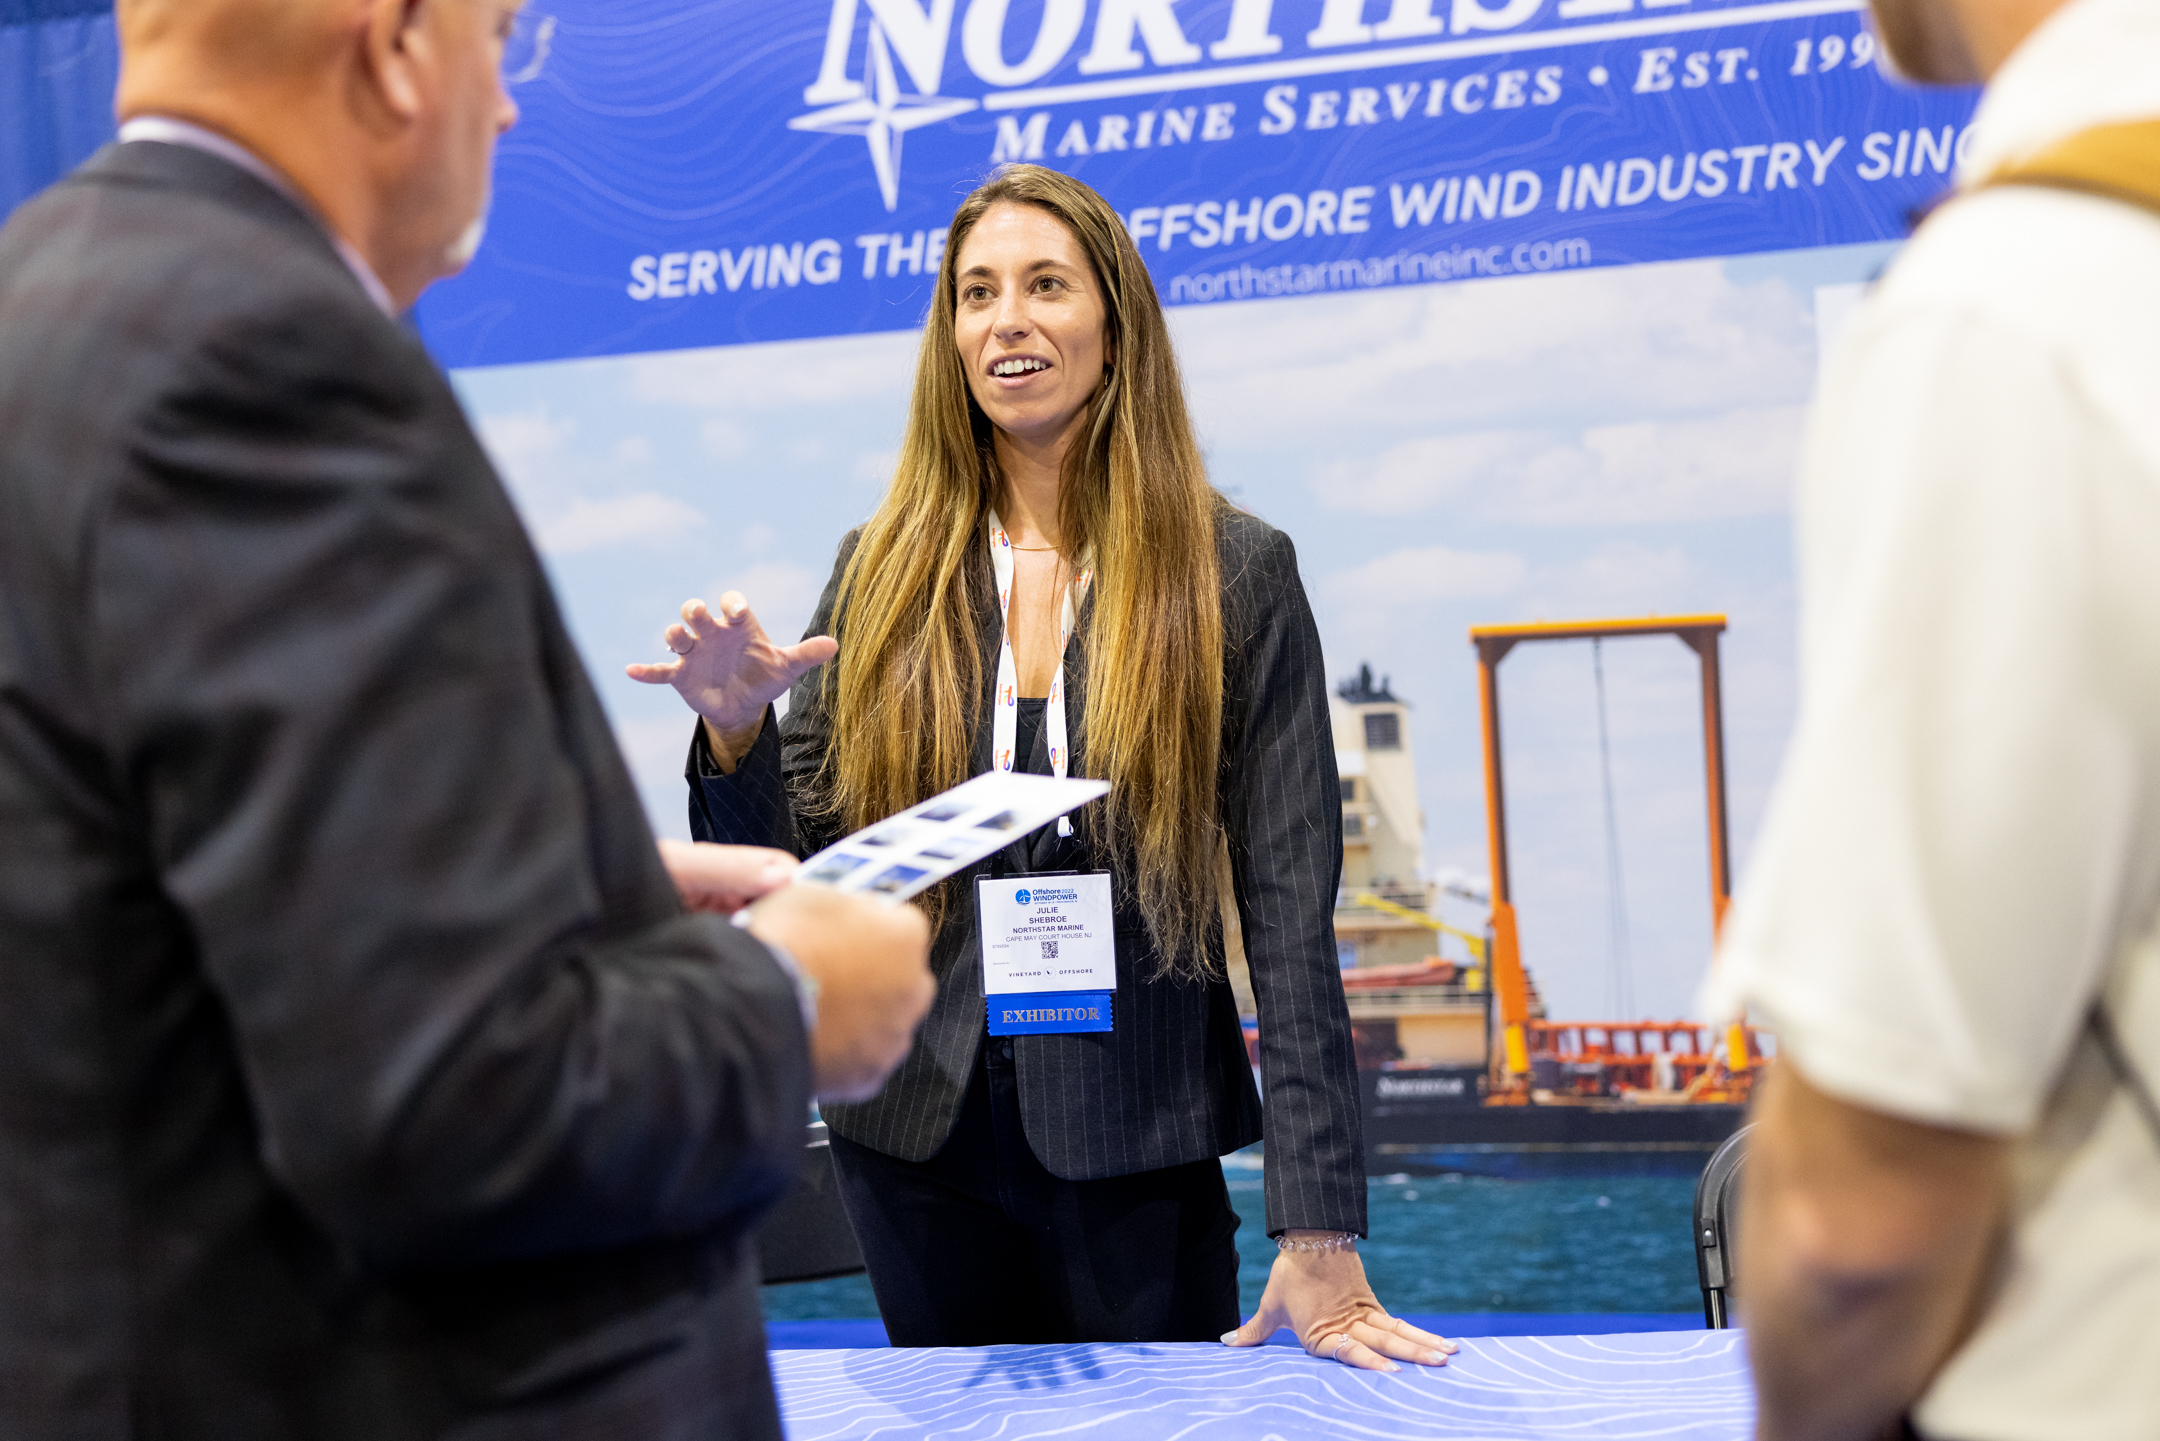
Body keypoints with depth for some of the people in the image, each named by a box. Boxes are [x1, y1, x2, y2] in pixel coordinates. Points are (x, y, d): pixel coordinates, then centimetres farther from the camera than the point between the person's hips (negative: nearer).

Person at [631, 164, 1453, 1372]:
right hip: (919, 1138, 2)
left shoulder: (1236, 577, -3)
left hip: (1139, 1153, -2)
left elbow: (1290, 908, -8)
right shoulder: (883, 574, 3)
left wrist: (1320, 1237, -14)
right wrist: (736, 732, -15)